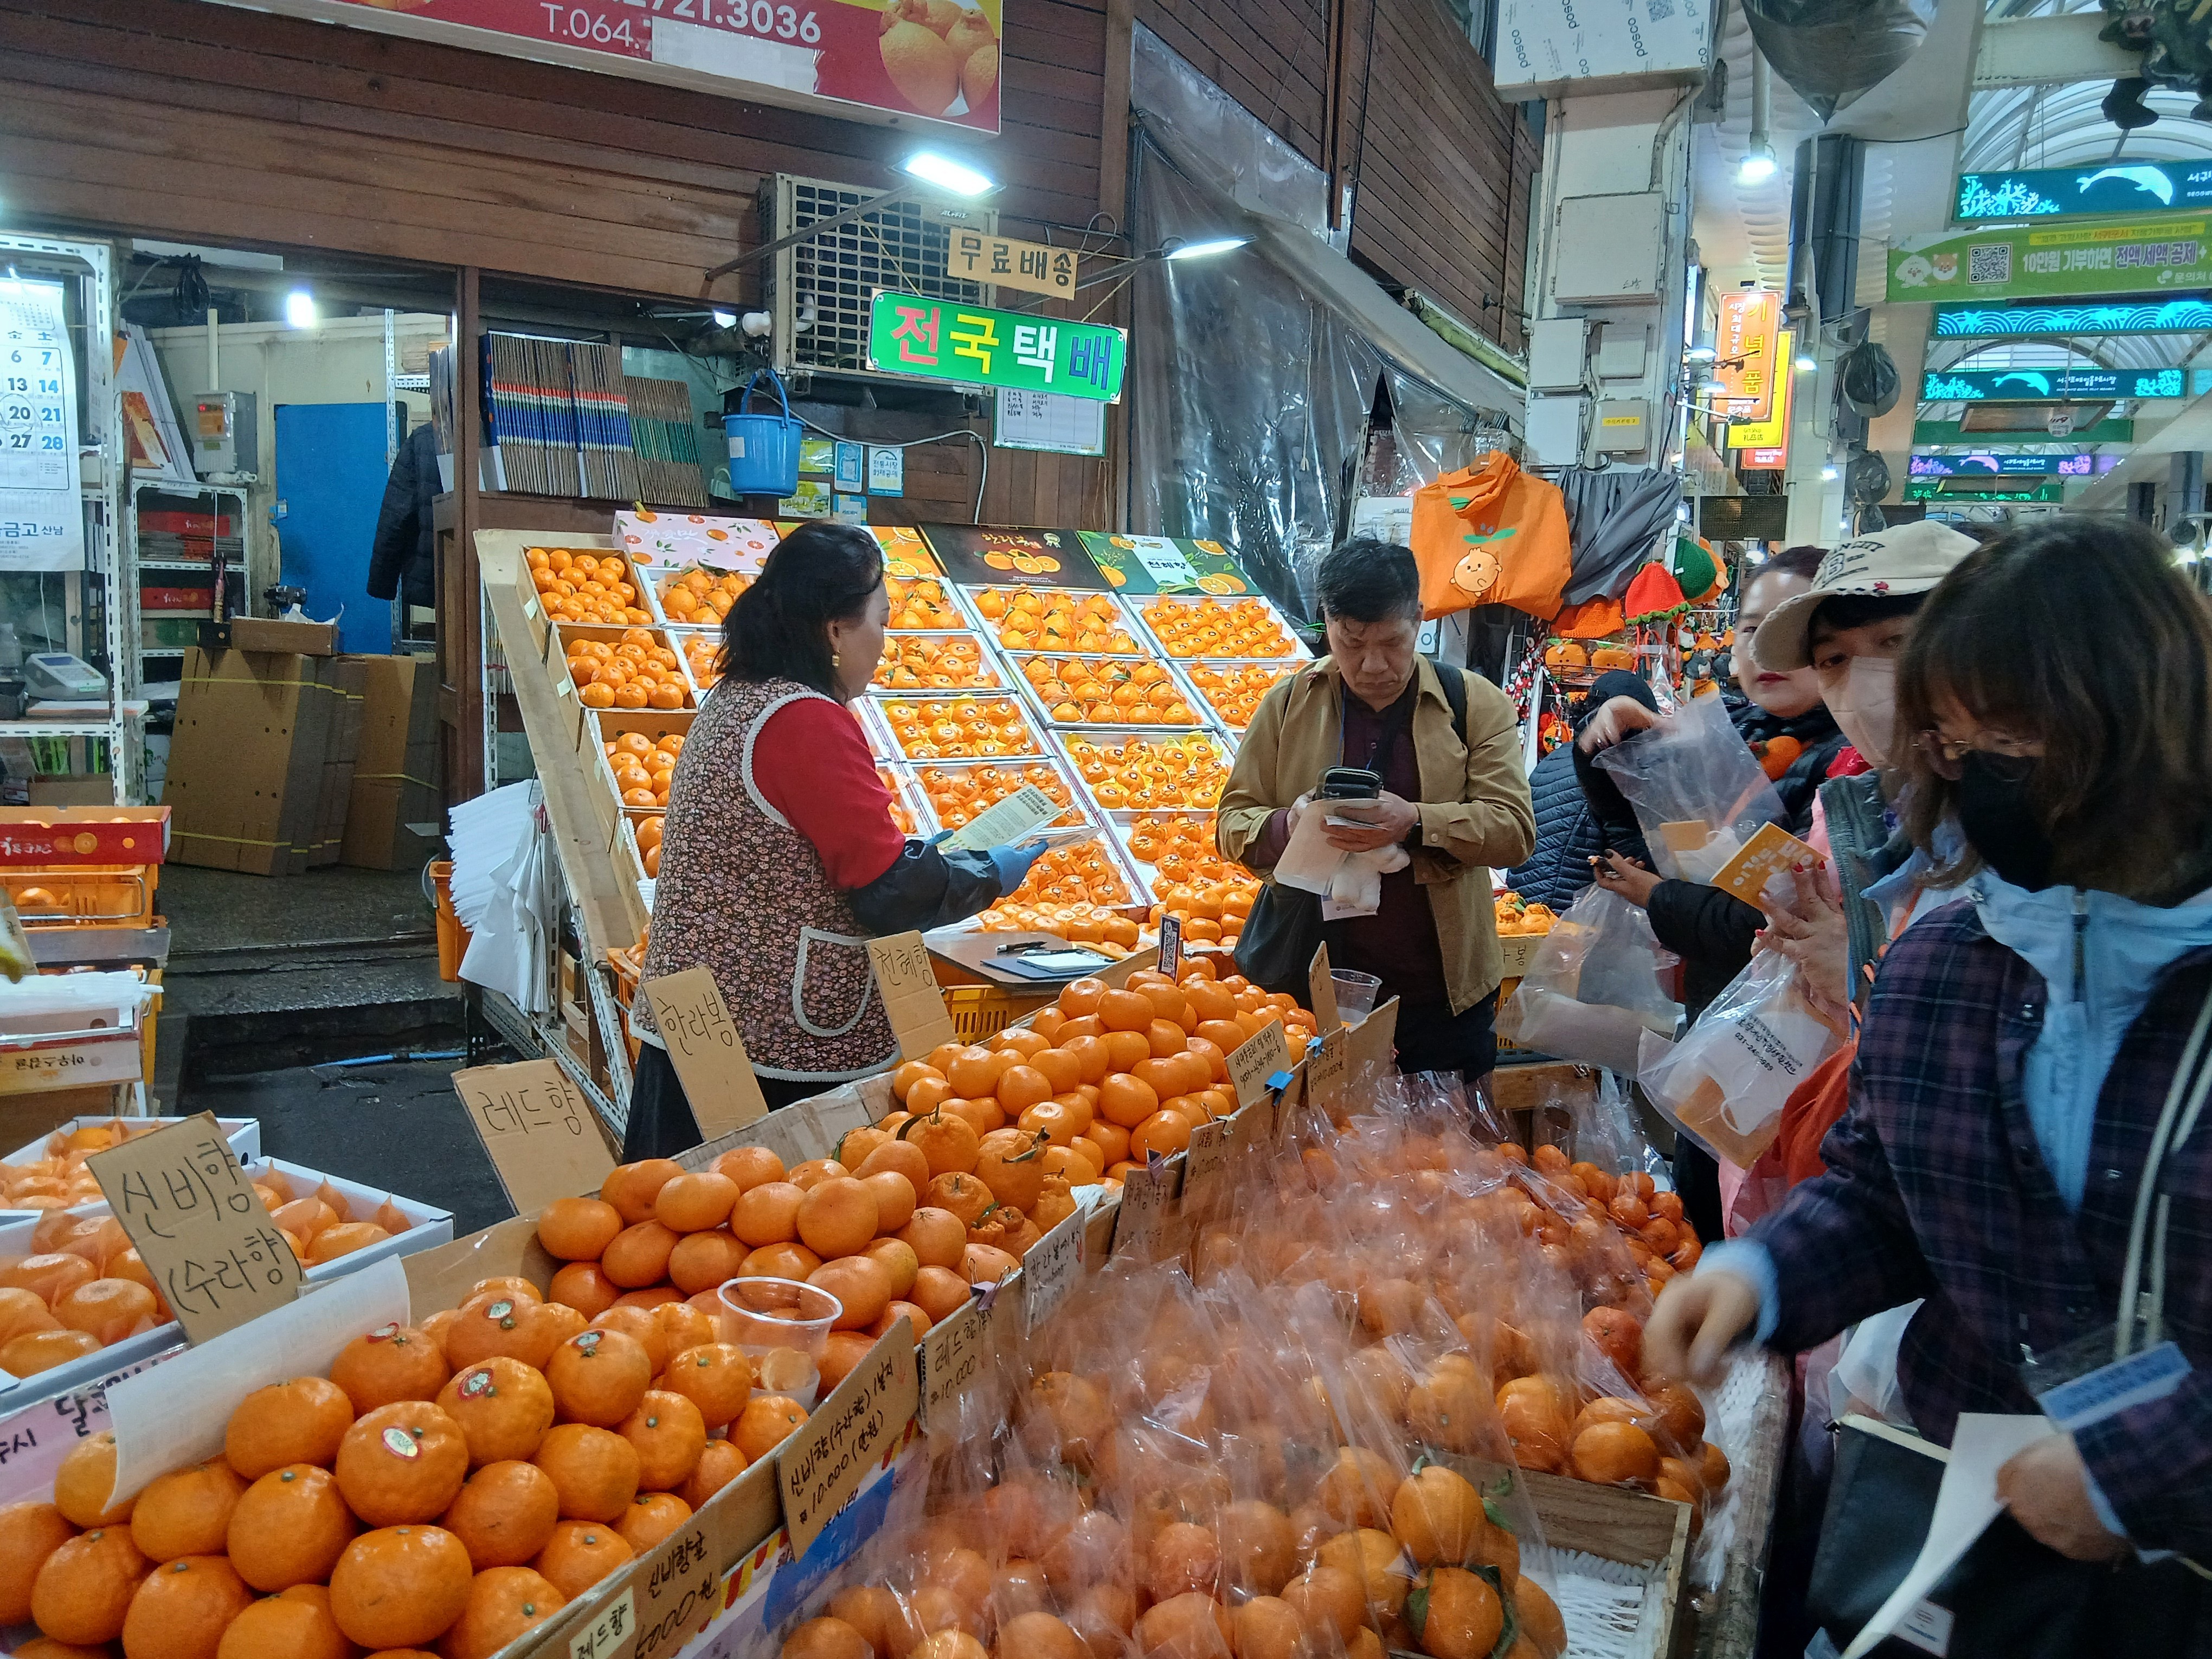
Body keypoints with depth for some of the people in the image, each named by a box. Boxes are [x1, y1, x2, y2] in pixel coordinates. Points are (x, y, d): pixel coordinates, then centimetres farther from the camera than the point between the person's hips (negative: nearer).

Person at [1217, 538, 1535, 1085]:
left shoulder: (1475, 704, 0)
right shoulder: (1288, 704, 2)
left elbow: (1514, 828, -7)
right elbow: (1232, 824, 3)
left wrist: (1417, 823, -24)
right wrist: (1290, 825, -20)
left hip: (1442, 992, 0)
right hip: (1318, 985, 1)